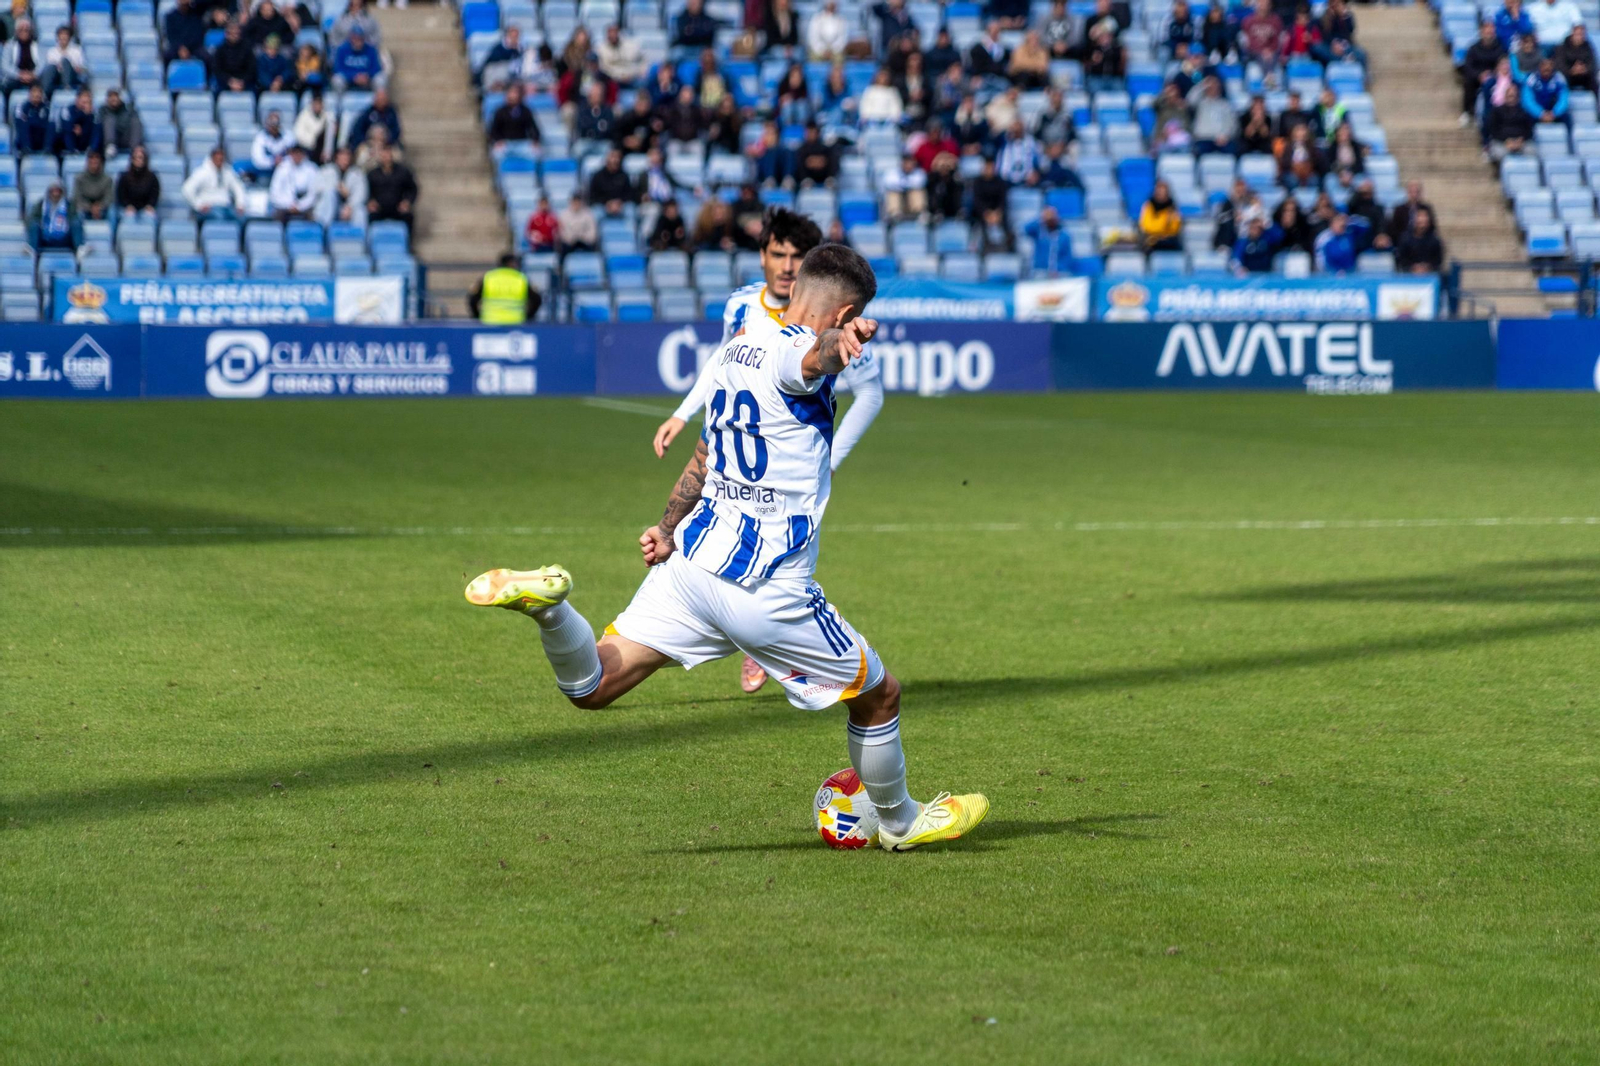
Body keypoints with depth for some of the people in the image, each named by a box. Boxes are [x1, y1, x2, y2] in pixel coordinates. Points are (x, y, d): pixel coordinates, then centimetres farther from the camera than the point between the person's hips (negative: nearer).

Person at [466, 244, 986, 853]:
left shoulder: (737, 351, 15)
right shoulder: (791, 350, -13)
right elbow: (812, 357, -41)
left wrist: (669, 529, 36)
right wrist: (840, 341, -63)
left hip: (694, 557, 8)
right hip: (769, 590, -8)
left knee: (591, 686, 1)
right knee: (879, 695, 14)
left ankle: (546, 603, -26)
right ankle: (899, 821, 33)